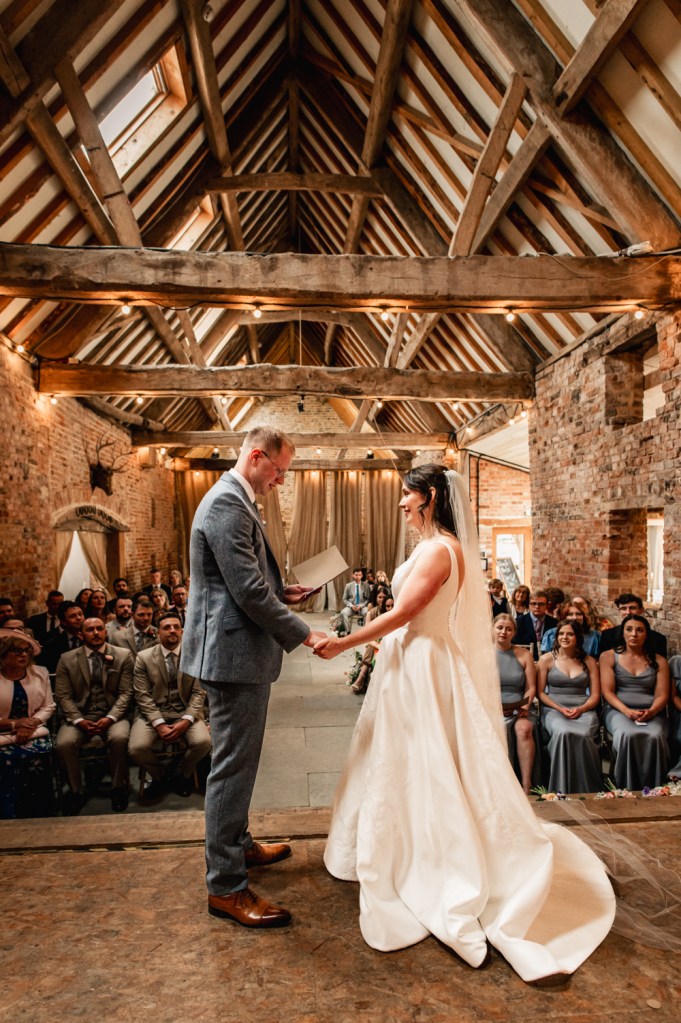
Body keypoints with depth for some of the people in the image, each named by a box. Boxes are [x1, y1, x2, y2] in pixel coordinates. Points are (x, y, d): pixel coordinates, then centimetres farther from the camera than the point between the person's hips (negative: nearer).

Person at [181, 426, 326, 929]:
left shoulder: (237, 501, 15)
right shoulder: (227, 502, -19)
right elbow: (248, 590, -24)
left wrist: (283, 591, 8)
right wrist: (303, 633, -17)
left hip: (241, 649, 11)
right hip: (234, 652, -11)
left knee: (238, 761, 22)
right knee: (233, 765, 0)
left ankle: (239, 845, 40)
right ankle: (226, 885, 14)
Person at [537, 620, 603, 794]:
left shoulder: (589, 661, 15)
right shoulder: (546, 659, 9)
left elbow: (595, 695, 10)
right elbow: (540, 692, 6)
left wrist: (581, 709, -9)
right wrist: (560, 709, -10)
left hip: (584, 710, 1)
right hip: (553, 709, -1)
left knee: (584, 735, -35)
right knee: (563, 732, -36)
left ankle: (587, 790, -19)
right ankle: (562, 791, -23)